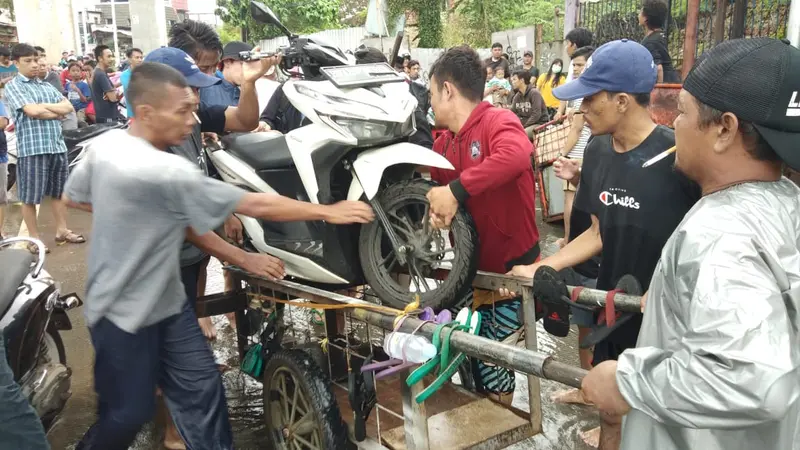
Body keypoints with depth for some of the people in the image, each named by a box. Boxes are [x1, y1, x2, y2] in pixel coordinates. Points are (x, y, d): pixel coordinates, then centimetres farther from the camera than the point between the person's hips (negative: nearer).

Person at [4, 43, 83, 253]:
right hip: (32, 147, -5)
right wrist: (57, 112, -2)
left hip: (57, 145, 5)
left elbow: (68, 107, 6)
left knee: (59, 191, 13)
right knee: (30, 196, 3)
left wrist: (45, 106, -8)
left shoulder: (47, 86, 15)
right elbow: (31, 111, -14)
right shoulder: (12, 87, -1)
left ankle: (62, 230, 25)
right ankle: (34, 238, 12)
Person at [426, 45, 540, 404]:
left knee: (488, 358, 0)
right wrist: (436, 210, -19)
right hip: (471, 268, 7)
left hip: (511, 268, -7)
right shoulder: (442, 145, 6)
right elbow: (436, 191, 5)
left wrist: (456, 190, -40)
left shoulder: (498, 121, -18)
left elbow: (517, 156, -41)